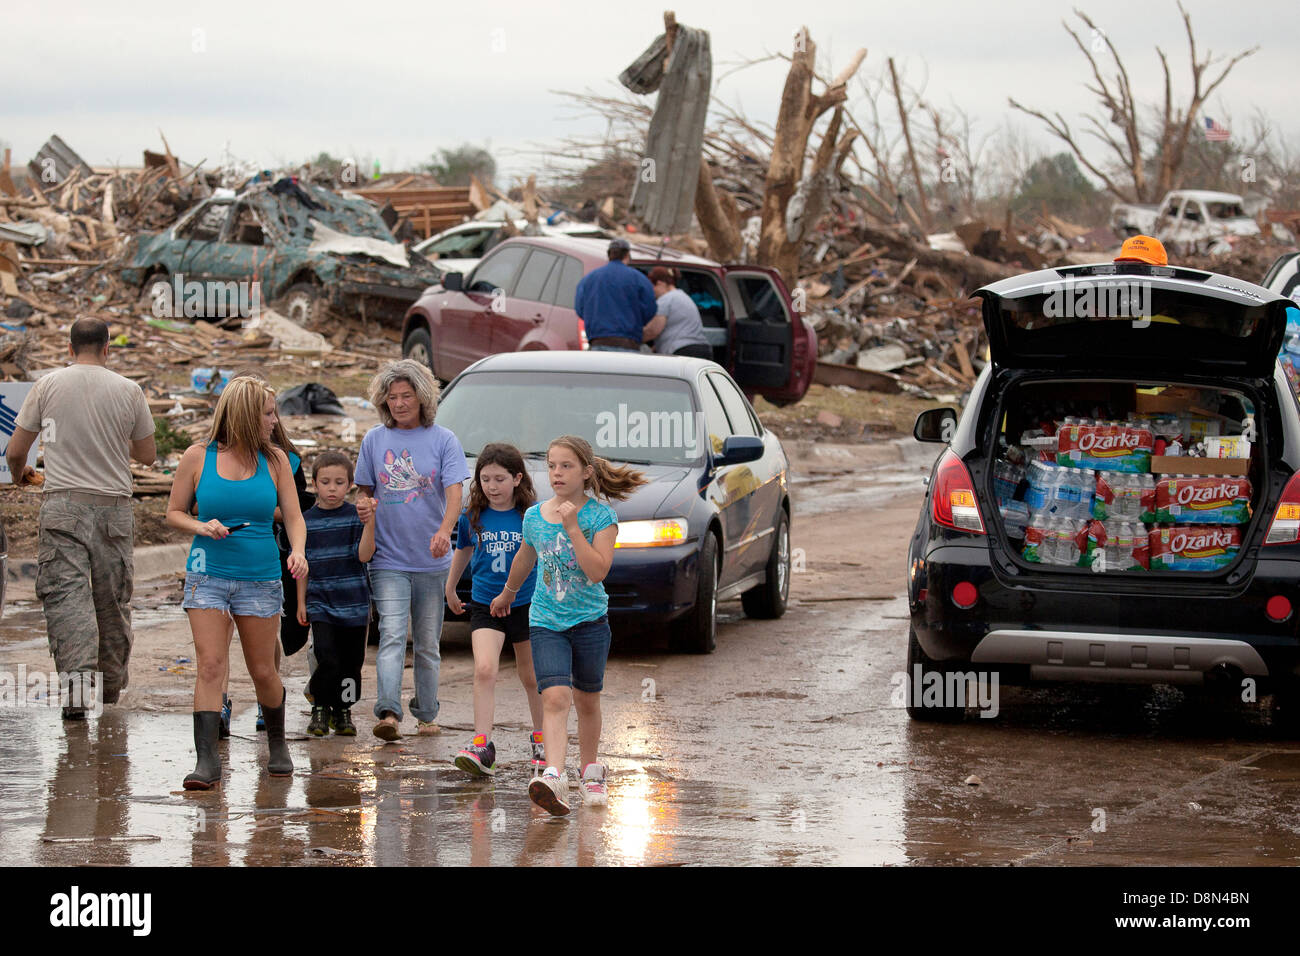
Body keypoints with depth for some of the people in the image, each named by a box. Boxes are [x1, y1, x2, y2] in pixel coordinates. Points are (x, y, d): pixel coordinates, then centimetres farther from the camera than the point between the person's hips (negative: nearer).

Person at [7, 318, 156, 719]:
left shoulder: (47, 385, 1)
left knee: (66, 596, -7)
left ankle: (77, 679, -26)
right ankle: (111, 687, 21)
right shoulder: (128, 390, 3)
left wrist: (19, 473, 30)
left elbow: (15, 451, 6)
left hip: (63, 507, -2)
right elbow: (148, 454, 13)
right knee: (113, 600, 12)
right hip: (114, 508, 2)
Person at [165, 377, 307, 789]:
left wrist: (297, 552, -13)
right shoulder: (198, 457, 0)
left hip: (260, 577, 2)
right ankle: (207, 761, -14)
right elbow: (174, 512, 8)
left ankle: (277, 744, 31)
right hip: (208, 575, -1)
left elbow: (293, 515, 7)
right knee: (210, 666, -12)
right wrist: (202, 527, -13)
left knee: (263, 671, 6)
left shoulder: (274, 460, 6)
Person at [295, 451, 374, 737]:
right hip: (320, 603, 0)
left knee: (351, 662, 5)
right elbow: (303, 565, 10)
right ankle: (320, 709, 6)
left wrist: (370, 524, -25)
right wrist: (301, 602, 8)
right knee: (327, 660, -13)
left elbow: (364, 555, -12)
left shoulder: (356, 517, -1)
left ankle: (343, 711, 23)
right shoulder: (306, 521, 4)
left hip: (354, 605, 0)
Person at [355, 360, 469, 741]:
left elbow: (454, 494, -10)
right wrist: (364, 506, -11)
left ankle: (426, 714, 24)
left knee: (428, 643, 11)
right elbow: (366, 491, 15)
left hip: (431, 560, 0)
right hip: (388, 559, 0)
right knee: (392, 635, -16)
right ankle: (388, 714, -28)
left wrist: (444, 530, -29)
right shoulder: (374, 440, 5)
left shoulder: (443, 440, -1)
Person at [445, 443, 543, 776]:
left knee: (531, 677, 12)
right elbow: (463, 552, 16)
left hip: (526, 605, -1)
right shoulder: (472, 517, -2)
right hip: (484, 606, 1)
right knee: (484, 669, -18)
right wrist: (450, 589, 28)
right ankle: (482, 745, -19)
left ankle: (540, 739, 31)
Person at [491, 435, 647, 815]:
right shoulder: (535, 516, 2)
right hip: (546, 622, 1)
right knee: (555, 698, -18)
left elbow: (598, 570, -21)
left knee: (587, 702, 14)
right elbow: (524, 560, 23)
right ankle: (553, 776, -32)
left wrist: (572, 528, -25)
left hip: (590, 620, -1)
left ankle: (591, 773, 35)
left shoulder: (600, 516, -8)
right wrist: (507, 594, 38)